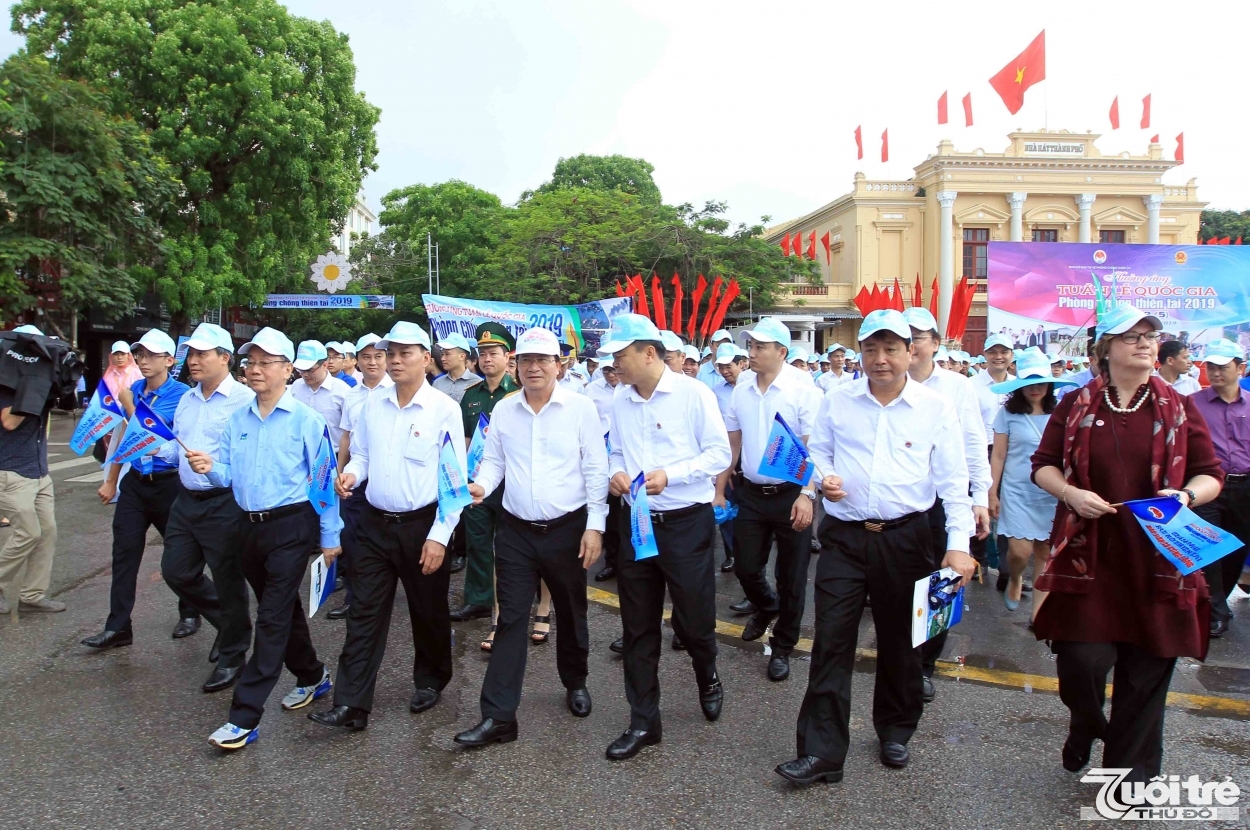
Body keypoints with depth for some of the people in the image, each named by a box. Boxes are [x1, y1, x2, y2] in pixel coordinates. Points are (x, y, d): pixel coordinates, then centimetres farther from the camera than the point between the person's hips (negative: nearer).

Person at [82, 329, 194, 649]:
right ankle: (118, 627, 8)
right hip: (134, 482, 5)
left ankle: (189, 614, 27)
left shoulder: (181, 395, -12)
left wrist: (128, 405, -22)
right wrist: (111, 481, 18)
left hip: (168, 484, -5)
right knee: (124, 553, 3)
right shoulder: (132, 390, 5)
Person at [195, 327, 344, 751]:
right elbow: (228, 476, 9)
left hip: (291, 527, -6)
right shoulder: (237, 421, 9)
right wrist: (209, 468, -14)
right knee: (283, 610, 18)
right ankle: (312, 676, 38)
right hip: (250, 526, 7)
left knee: (272, 617, -6)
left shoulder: (306, 421, -9)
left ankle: (245, 716, -1)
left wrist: (330, 537, -7)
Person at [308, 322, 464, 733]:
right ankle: (352, 705, 9)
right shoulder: (372, 405, 5)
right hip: (375, 524, 4)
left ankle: (431, 681, 35)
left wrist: (439, 535, -15)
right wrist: (350, 473, -8)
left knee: (428, 611, 13)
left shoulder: (444, 409, -10)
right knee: (364, 614, 4)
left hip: (422, 526, -4)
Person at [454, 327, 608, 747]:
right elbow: (494, 460, 10)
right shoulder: (503, 409, 2)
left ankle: (575, 683, 40)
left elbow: (596, 470, -6)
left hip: (568, 529, -1)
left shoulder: (580, 407, -7)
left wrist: (595, 525, -10)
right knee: (511, 620, 2)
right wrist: (482, 485, -13)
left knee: (571, 613, 16)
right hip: (516, 532, 2)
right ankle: (497, 716, 6)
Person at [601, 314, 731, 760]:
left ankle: (708, 680, 41)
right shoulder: (619, 401, 5)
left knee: (693, 619, 7)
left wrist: (669, 476, -20)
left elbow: (720, 453, -9)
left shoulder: (693, 394, -9)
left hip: (686, 521, -4)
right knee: (638, 627, 8)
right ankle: (643, 722, 21)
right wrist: (616, 473, -8)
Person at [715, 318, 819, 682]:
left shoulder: (802, 392, -11)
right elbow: (731, 445, 11)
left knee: (791, 576, 7)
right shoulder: (740, 392, 4)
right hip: (751, 494, 4)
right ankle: (766, 606, 46)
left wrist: (806, 495, -22)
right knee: (745, 567, 13)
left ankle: (783, 647, 26)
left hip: (790, 495, -4)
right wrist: (718, 490, 10)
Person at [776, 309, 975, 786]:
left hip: (905, 537, 0)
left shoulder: (935, 408, -2)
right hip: (843, 536, 1)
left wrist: (958, 545, -10)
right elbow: (818, 453, 13)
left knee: (899, 640, 14)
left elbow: (953, 481, -2)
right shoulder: (837, 402, 3)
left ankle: (895, 732, 36)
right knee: (831, 641, -2)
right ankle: (821, 752, 5)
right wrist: (823, 477, -10)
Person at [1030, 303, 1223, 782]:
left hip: (1158, 560, 1)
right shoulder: (1075, 405, 4)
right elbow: (1042, 465, 8)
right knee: (1080, 661, -5)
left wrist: (1186, 495, -12)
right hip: (1088, 556, -1)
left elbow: (1210, 475, 10)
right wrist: (1071, 494, -10)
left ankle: (1130, 768, 26)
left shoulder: (1179, 409, 6)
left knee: (1146, 671, 7)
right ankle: (1085, 724, 30)